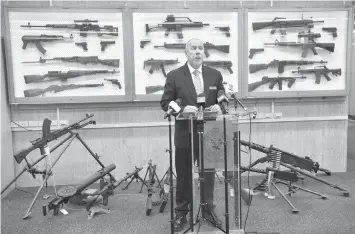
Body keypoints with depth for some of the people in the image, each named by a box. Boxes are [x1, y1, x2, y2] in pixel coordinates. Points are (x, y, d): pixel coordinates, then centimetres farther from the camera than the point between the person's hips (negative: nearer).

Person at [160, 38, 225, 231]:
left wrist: (219, 106, -13)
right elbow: (165, 103, -4)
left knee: (208, 173, 14)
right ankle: (181, 213, 23)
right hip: (185, 135, -2)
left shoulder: (215, 75, 6)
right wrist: (182, 109, -21)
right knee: (183, 175, 8)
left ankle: (208, 209, 31)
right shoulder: (174, 76, -3)